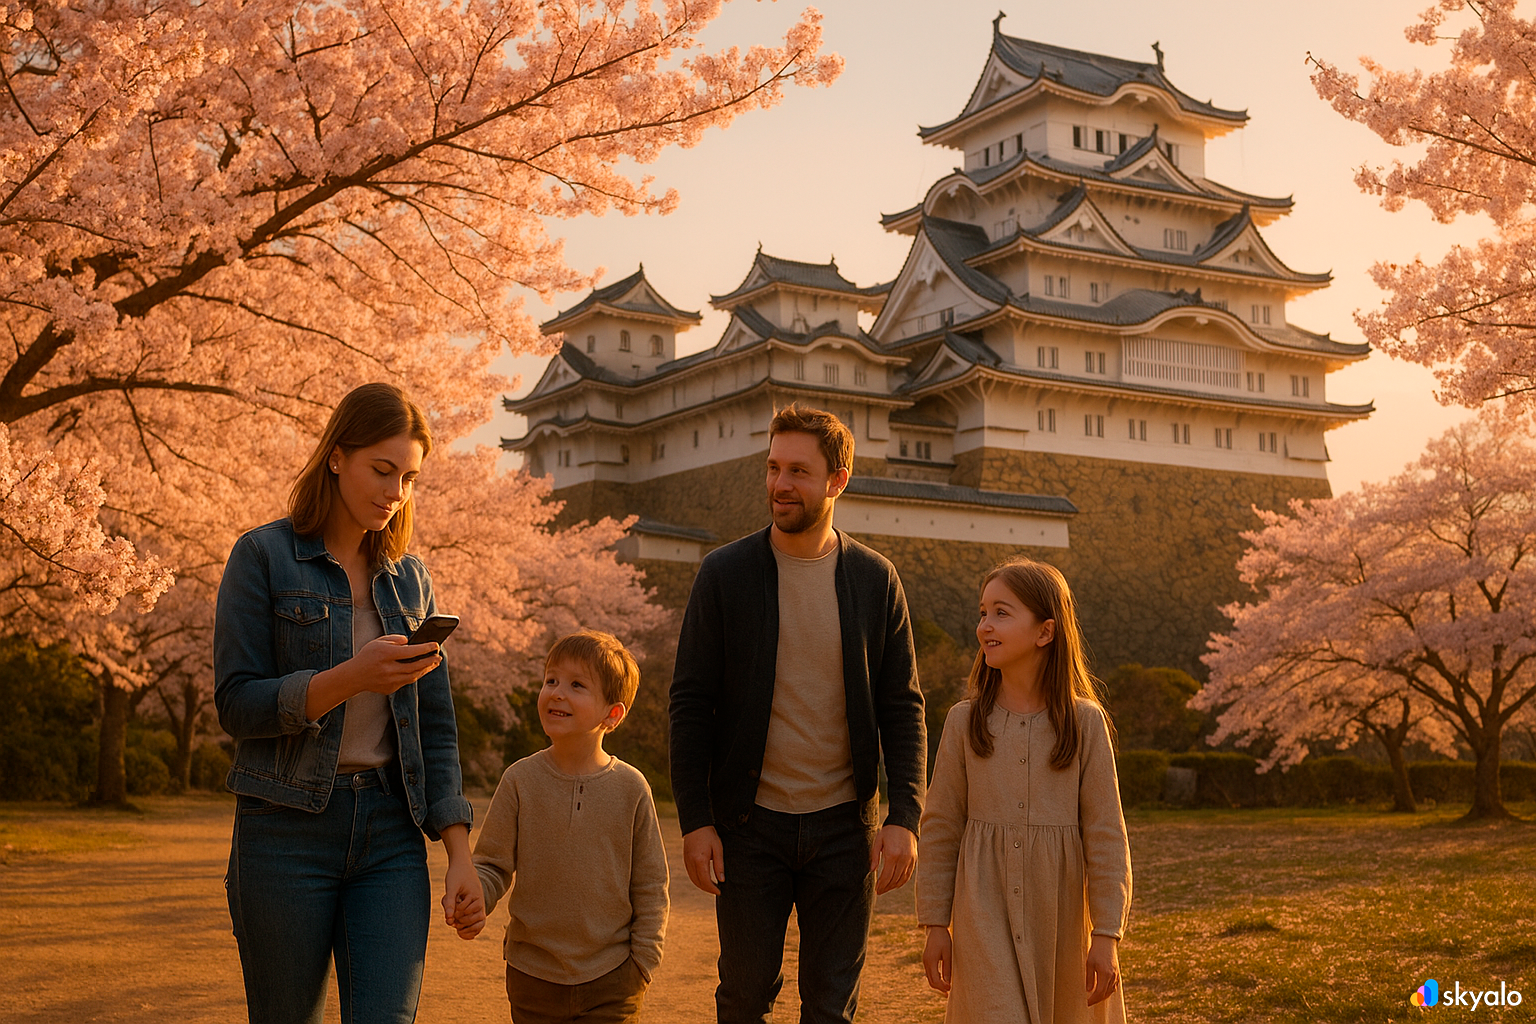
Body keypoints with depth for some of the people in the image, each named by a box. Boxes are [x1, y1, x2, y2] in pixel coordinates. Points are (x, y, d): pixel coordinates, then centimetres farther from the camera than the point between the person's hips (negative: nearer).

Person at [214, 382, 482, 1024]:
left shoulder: (410, 578, 11)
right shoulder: (263, 556, -1)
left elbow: (434, 727, 11)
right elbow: (237, 705, -8)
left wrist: (459, 853, 2)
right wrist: (352, 677, -22)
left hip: (391, 833, 3)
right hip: (287, 828, -3)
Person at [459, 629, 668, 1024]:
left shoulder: (630, 788, -5)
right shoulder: (520, 780, -4)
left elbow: (650, 884, 1)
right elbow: (493, 863, 1)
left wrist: (643, 959, -2)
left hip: (611, 979, -1)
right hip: (533, 974, 1)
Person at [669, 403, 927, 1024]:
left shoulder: (876, 580, 1)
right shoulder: (725, 573, -3)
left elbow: (902, 707, 3)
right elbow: (690, 703, -2)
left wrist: (904, 816, -7)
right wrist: (694, 819, -8)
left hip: (843, 824, 1)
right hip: (750, 824, -1)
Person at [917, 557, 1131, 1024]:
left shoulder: (1085, 722, -4)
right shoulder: (965, 722, 0)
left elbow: (1105, 835, -3)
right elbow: (940, 828, 4)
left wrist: (1106, 936, -5)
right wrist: (935, 925, 3)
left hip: (1061, 923, 0)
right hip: (985, 921, 0)